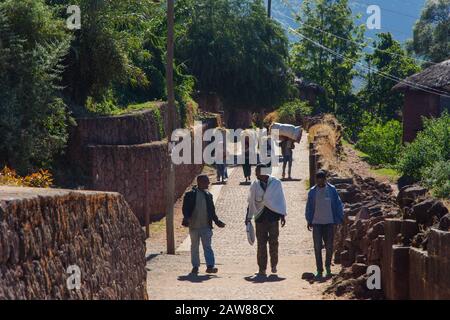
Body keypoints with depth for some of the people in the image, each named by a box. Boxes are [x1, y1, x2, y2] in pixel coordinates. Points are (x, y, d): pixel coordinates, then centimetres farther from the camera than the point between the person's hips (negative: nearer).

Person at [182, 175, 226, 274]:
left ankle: (210, 266, -7)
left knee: (207, 246, -4)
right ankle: (195, 266, 15)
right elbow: (185, 209, -4)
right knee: (194, 247, 7)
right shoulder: (190, 195, -3)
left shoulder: (208, 195, 10)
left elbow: (212, 211, 17)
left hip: (206, 226, 2)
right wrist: (186, 219, -19)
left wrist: (217, 221, 12)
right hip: (194, 226, -2)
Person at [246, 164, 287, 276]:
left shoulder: (276, 183, 2)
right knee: (261, 243, 0)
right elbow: (251, 202, 14)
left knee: (273, 242, -4)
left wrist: (282, 215, 2)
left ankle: (274, 265, 13)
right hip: (260, 216, 2)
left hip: (273, 216, -2)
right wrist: (249, 217, 12)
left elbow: (281, 200, 6)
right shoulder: (255, 185, 8)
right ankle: (262, 268, 4)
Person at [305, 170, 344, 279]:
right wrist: (309, 221, 4)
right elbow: (309, 207, 9)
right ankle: (319, 270, 5)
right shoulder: (312, 191, 2)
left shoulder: (332, 190, -1)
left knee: (329, 246, 3)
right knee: (317, 247, -1)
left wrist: (339, 219, 1)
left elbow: (338, 205, 4)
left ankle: (328, 266, 26)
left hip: (329, 222, -1)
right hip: (316, 223, 1)